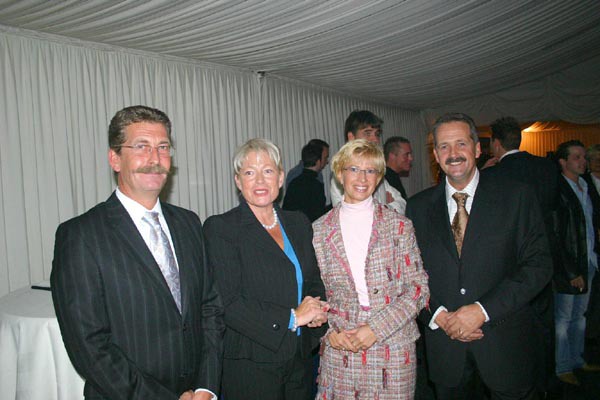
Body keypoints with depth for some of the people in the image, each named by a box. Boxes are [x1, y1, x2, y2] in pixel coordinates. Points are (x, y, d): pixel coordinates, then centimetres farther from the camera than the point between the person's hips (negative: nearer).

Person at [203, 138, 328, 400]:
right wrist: (293, 317, -17)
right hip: (250, 366, -5)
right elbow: (227, 304, -18)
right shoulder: (220, 228, -12)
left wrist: (317, 310, -6)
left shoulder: (299, 223, 6)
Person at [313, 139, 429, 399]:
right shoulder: (319, 230, 2)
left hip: (393, 350, 0)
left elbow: (419, 288, -3)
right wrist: (330, 331, -6)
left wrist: (376, 328, -12)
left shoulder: (399, 226, -2)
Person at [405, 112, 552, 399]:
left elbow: (538, 265, -9)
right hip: (444, 342, 2)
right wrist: (437, 315, -12)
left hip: (506, 343, -1)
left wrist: (482, 310, -16)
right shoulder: (418, 206, 2)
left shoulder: (517, 197, -5)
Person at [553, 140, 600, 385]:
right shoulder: (558, 191, -15)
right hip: (567, 269, -8)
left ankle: (577, 360, 33)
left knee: (579, 316, 18)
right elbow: (556, 237, -16)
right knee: (563, 319, 5)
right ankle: (562, 368, 19)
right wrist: (572, 272, -15)